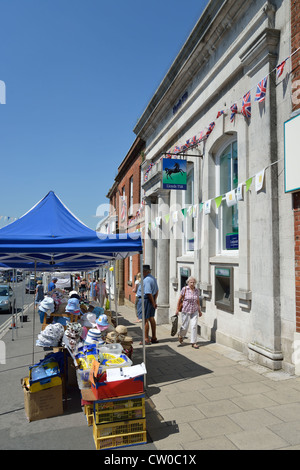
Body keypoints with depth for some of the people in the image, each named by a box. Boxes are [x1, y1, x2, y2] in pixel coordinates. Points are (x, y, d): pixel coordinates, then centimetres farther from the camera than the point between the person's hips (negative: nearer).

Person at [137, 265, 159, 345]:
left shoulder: (146, 280, -22)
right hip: (151, 301, 10)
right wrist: (154, 301, 15)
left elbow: (149, 293, -25)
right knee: (151, 318, 16)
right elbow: (156, 291, 17)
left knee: (145, 320, -2)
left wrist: (153, 303, -16)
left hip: (145, 300, -10)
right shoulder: (153, 278, 11)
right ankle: (154, 338, 26)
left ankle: (146, 339, 6)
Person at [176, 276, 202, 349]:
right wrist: (177, 309, -5)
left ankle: (193, 343, 6)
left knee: (194, 326, -4)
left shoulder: (197, 290, 1)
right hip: (186, 311, -3)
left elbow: (198, 300, 13)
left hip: (194, 311, 3)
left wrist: (199, 310, 16)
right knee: (185, 326, 5)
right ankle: (180, 335, 38)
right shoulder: (184, 289, -11)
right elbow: (179, 299, -4)